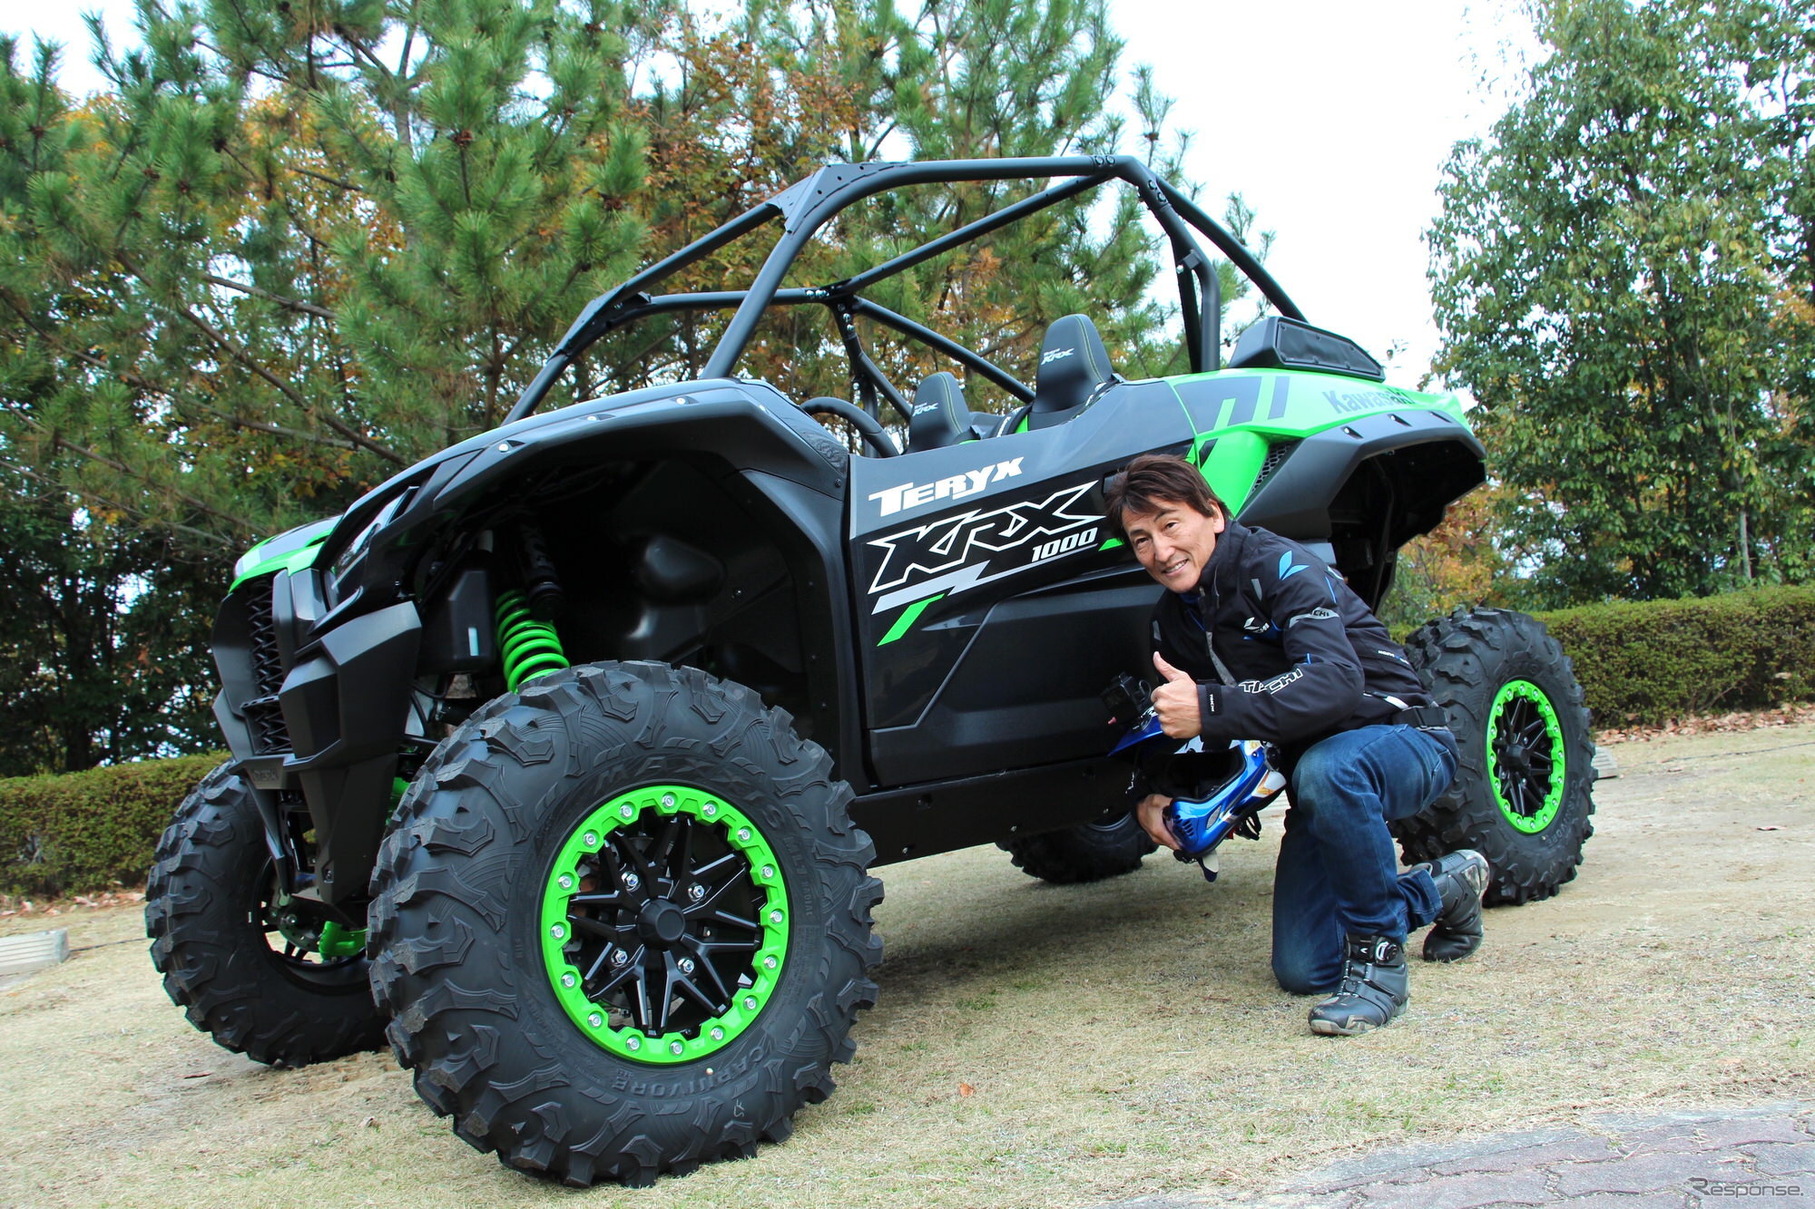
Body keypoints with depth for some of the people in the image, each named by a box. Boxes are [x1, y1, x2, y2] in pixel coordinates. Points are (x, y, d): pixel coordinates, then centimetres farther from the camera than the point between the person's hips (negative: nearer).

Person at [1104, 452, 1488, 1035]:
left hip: (1402, 739, -7)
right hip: (1311, 763, 7)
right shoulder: (1173, 617, 1)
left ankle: (1379, 958, -22)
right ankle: (1442, 888, 26)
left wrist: (1209, 707, -43)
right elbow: (1170, 720, 14)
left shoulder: (1278, 566, -21)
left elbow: (1337, 684, -37)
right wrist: (1151, 793, -6)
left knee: (1326, 769, -42)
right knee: (1302, 970, 0)